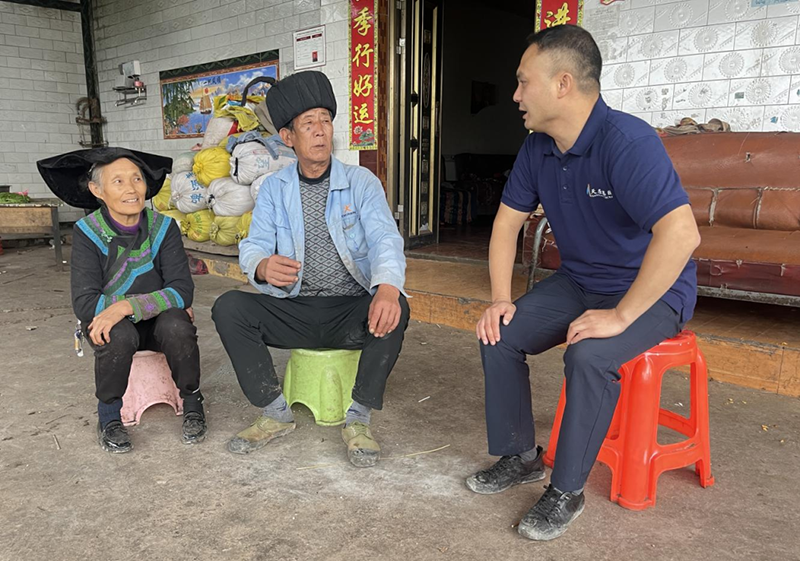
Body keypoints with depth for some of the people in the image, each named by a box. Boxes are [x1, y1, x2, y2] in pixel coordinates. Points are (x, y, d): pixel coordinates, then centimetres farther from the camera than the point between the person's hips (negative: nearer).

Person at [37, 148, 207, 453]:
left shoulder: (163, 227, -9)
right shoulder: (87, 233, -12)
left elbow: (182, 289, -20)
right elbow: (84, 303, -21)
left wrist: (127, 306, -34)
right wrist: (156, 300, -26)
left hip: (158, 322, 1)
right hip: (111, 325, -1)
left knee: (177, 326, -31)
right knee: (119, 335, -34)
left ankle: (192, 402, -3)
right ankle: (108, 415, -5)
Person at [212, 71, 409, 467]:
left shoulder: (361, 182, 0)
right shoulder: (274, 189, 7)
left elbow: (384, 239, -14)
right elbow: (252, 245, -2)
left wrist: (387, 287, -38)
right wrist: (263, 266, -30)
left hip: (351, 309, -2)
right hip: (294, 311, 2)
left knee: (394, 310, -33)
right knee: (228, 307, -20)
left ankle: (358, 420, -14)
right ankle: (275, 414, -6)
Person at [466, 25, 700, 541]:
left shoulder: (627, 141, -27)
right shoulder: (538, 148, -2)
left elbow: (681, 234, -36)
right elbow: (508, 221, 5)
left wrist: (620, 315, -30)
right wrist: (501, 299, -5)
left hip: (652, 290, -7)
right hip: (577, 281, 7)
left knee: (589, 355, -32)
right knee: (499, 335, -7)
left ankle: (566, 491, -10)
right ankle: (520, 457, 11)